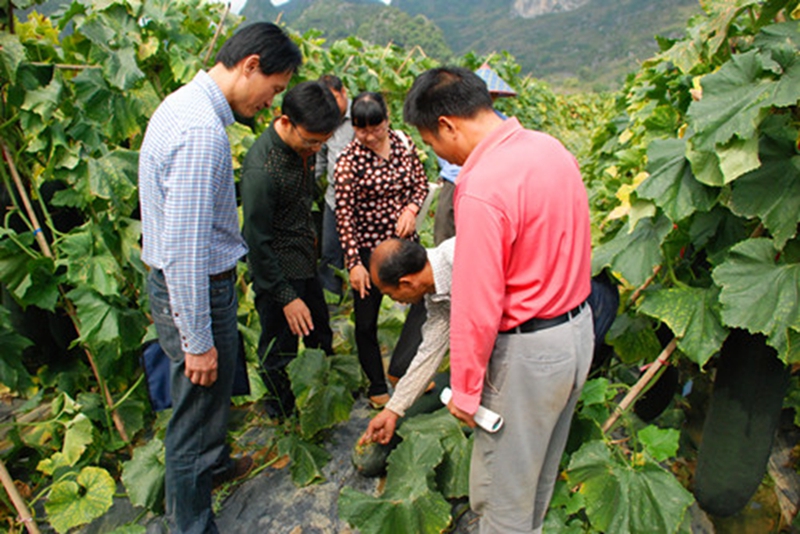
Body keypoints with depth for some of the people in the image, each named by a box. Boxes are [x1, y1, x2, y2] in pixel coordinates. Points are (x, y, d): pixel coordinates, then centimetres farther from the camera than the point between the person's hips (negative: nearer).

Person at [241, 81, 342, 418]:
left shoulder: (303, 146, -3)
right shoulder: (261, 169, -29)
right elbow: (258, 242, -25)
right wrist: (286, 298, -21)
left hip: (305, 261, 9)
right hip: (277, 270, -9)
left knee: (320, 333, 23)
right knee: (279, 351, 7)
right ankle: (283, 413, 31)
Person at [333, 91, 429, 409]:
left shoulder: (404, 144, -1)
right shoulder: (348, 162, -15)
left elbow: (421, 182, 9)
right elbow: (344, 215, -15)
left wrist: (411, 208, -12)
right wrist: (354, 263, -17)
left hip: (405, 241, 5)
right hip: (368, 248, -4)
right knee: (367, 322, 6)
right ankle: (377, 386, 29)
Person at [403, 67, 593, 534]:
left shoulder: (481, 189, -26)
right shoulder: (551, 148, 0)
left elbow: (476, 305, -23)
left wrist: (465, 390, -11)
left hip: (528, 350, -9)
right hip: (579, 328, 9)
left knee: (503, 490, 14)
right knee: (541, 469, 30)